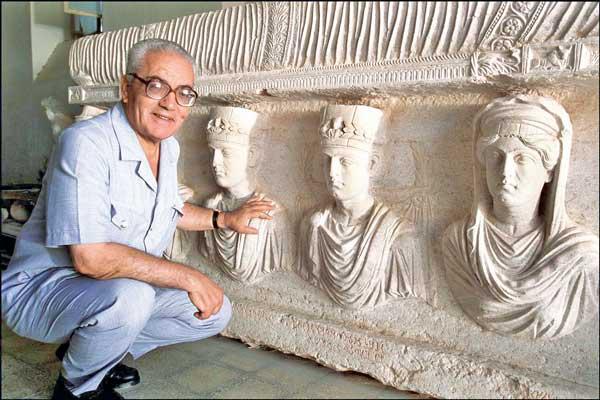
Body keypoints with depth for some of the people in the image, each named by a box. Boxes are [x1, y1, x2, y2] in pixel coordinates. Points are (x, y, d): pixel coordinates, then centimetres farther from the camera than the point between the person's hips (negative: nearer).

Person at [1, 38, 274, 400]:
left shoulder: (169, 148, 3)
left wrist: (225, 220, 16)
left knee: (216, 313, 2)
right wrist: (187, 277, -27)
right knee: (129, 296, -37)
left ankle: (91, 350, 12)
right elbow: (90, 257, -32)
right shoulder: (86, 143, -25)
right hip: (43, 288, -8)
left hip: (126, 290, 8)